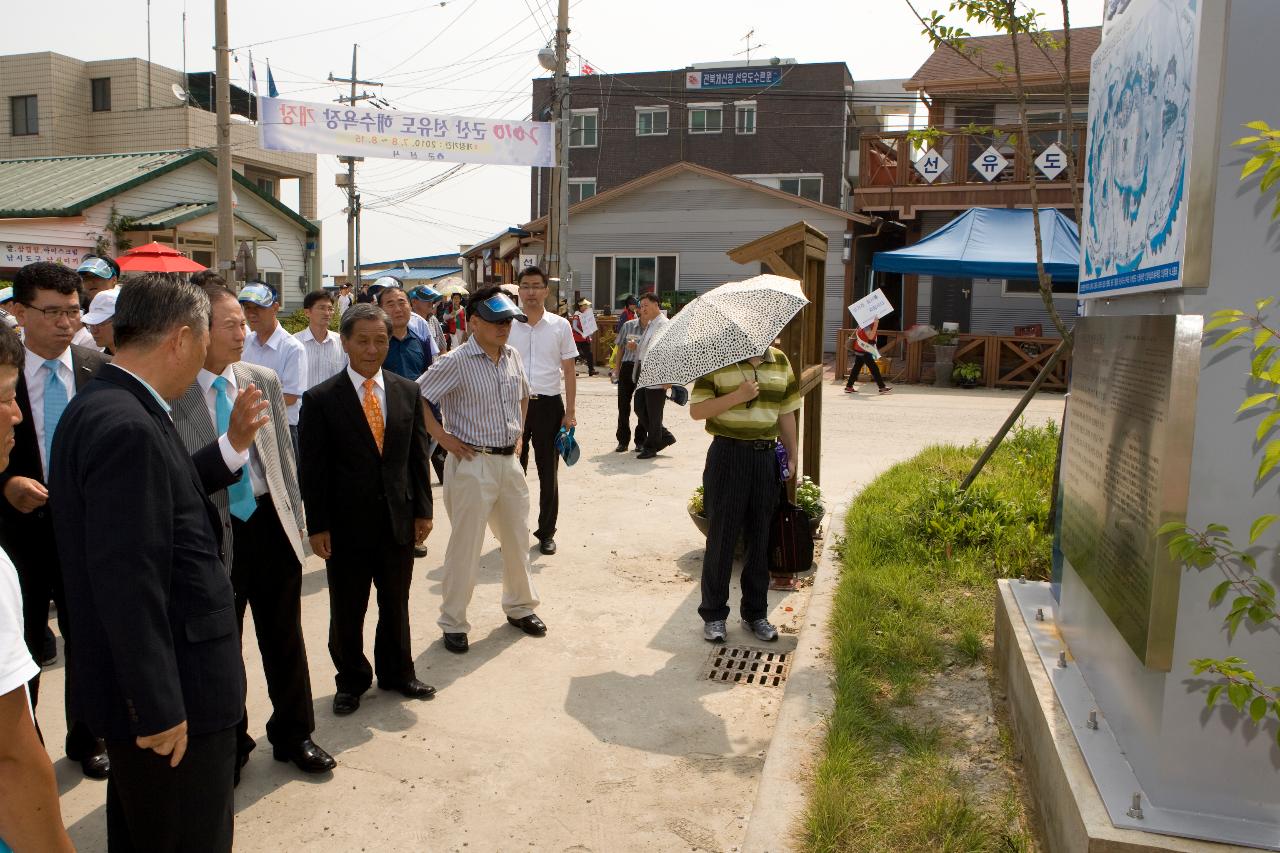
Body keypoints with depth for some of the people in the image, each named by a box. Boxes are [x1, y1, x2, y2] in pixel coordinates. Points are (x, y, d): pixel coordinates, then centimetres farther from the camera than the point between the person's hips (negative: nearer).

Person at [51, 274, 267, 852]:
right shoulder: (126, 426, -26)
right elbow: (127, 582, -29)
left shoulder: (102, 407, 6)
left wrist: (233, 445, 14)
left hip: (135, 681, 10)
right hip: (173, 695, -10)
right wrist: (159, 708, -24)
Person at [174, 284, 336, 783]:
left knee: (285, 639, 15)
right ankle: (228, 745, 38)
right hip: (213, 535, -3)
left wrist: (294, 518, 8)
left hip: (271, 522, 3)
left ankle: (293, 736, 35)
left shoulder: (263, 380, 1)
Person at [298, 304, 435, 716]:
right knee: (347, 610, 12)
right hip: (346, 524, -2)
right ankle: (351, 679, 32)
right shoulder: (320, 399, -8)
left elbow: (418, 455, 6)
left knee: (396, 604, 17)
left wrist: (423, 510, 5)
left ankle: (397, 672, 36)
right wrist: (317, 526, -8)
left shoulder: (407, 392, 2)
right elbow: (312, 468, -7)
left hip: (399, 520, 3)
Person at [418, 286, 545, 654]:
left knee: (517, 539, 16)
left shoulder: (512, 357, 7)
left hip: (509, 461, 7)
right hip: (472, 464, -6)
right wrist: (443, 437, -14)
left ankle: (520, 606, 36)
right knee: (465, 546, 2)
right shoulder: (456, 362, -14)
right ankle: (453, 623, 17)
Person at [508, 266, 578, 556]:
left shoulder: (560, 325, 2)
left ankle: (546, 532, 21)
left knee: (548, 473, 8)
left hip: (548, 404, 0)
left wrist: (570, 412, -1)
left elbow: (569, 371, 5)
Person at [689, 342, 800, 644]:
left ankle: (756, 613, 24)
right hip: (728, 456, -4)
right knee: (722, 537, 2)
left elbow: (786, 413, 15)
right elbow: (697, 410, -9)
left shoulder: (780, 362, 9)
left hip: (766, 457, 4)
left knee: (760, 537, 10)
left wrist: (791, 455, 12)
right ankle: (713, 614, 15)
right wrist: (737, 396, -20)